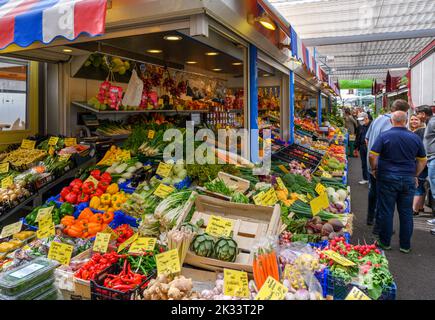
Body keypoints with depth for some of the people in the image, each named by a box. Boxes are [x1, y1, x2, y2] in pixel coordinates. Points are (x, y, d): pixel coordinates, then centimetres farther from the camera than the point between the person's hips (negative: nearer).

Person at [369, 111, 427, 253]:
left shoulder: (384, 136, -8)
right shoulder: (415, 138, 3)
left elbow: (372, 155, -13)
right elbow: (422, 160, 10)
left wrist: (374, 169, 4)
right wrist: (415, 175, 20)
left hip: (387, 178, -3)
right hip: (408, 180, 3)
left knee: (386, 211, 7)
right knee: (406, 212, 11)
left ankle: (385, 242, 18)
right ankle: (405, 245, 21)